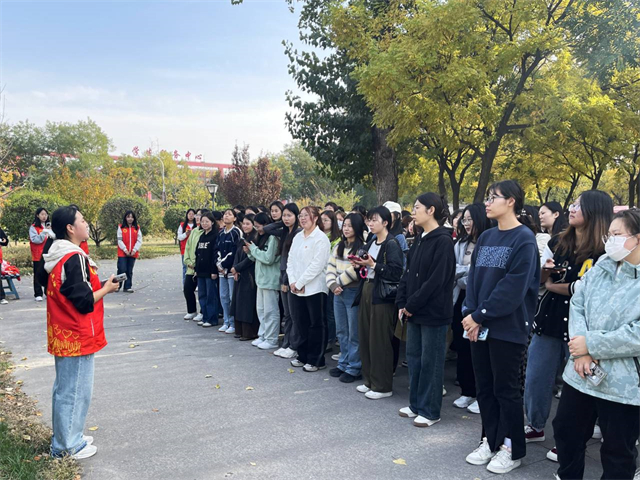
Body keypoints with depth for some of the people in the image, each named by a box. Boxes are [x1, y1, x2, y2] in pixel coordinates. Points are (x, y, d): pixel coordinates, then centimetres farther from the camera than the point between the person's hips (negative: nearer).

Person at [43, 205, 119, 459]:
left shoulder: (59, 256, 9)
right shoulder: (74, 258, -21)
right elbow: (84, 301, -22)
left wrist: (99, 285, 8)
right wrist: (107, 288, -7)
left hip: (64, 335, 10)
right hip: (77, 337, -10)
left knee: (65, 388, 19)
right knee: (75, 391, 2)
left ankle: (65, 438, 32)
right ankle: (68, 446, 14)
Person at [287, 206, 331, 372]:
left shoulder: (321, 238, -9)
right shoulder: (298, 237, 13)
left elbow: (317, 265, -16)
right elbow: (290, 260, 11)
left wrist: (299, 283, -14)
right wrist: (292, 281, -4)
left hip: (315, 289, -7)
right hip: (296, 289, 7)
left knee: (316, 325, 3)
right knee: (300, 324, 12)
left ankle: (317, 360, 13)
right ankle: (303, 356, 26)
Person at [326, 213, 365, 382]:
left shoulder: (362, 247, -11)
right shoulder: (339, 246, 14)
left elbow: (355, 271, -19)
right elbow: (331, 267, 8)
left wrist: (339, 283, -10)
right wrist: (333, 285, -7)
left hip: (353, 293, -8)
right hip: (338, 293, 8)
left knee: (354, 333, 1)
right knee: (341, 331, 16)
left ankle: (354, 369, 10)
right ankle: (343, 364, 28)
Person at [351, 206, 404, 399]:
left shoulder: (392, 244, -10)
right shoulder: (371, 242, 15)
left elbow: (396, 273, -20)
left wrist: (373, 265, -20)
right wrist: (360, 264, 2)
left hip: (381, 296, -8)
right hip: (366, 291, 8)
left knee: (380, 341, -2)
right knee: (365, 338, 12)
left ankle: (383, 386, 10)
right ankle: (369, 380, 25)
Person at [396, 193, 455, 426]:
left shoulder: (443, 241, -14)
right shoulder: (420, 240, 12)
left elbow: (437, 280, -20)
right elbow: (408, 274, 12)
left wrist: (412, 305, -15)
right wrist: (402, 303, 3)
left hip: (433, 312, -8)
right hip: (414, 311, 8)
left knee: (430, 361, 3)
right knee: (414, 357, 15)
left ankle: (430, 411, 16)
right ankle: (416, 404, 29)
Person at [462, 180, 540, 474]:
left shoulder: (524, 239, -10)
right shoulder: (485, 237, 12)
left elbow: (513, 287, -17)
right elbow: (473, 277, 8)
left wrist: (479, 315, -16)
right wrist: (470, 314, -5)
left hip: (507, 327, -6)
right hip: (479, 325, 7)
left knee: (505, 389, 4)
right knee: (484, 387, 13)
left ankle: (512, 449, 20)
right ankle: (491, 441, 28)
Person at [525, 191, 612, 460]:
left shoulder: (602, 253, -11)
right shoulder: (558, 242, 8)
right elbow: (541, 279, 15)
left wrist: (551, 285, -5)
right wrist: (546, 269, -7)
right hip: (549, 318, 6)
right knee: (535, 378, 11)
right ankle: (535, 427, 32)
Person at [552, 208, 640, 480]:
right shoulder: (600, 268, 5)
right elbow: (577, 304, 1)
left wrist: (591, 344, -18)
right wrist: (580, 351, -13)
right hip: (581, 374, 6)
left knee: (618, 451, 13)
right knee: (566, 432, 20)